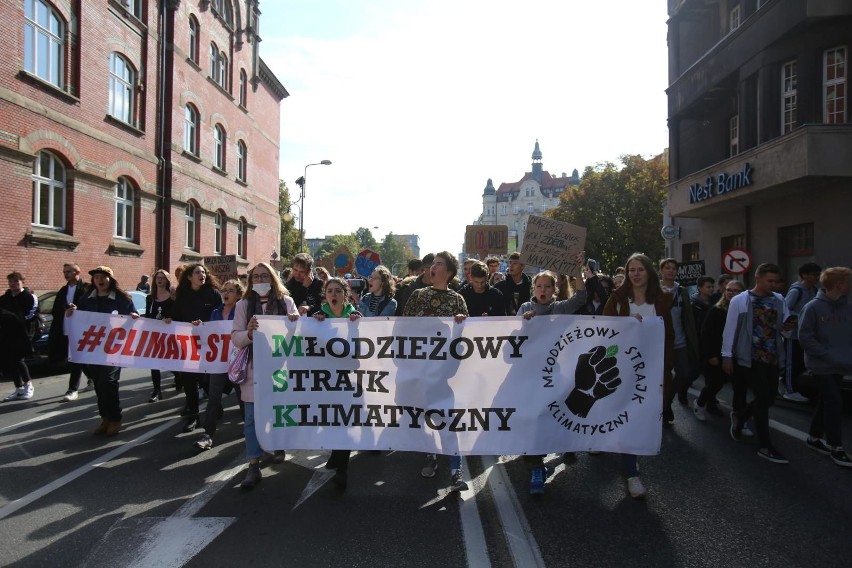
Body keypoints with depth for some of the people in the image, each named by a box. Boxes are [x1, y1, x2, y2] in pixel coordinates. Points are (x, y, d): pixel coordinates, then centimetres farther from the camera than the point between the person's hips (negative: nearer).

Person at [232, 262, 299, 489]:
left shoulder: (286, 301, 4)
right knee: (252, 417, -1)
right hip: (254, 368, 0)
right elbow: (235, 338, -1)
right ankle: (254, 465, 4)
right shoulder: (243, 304, 3)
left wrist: (296, 321, -18)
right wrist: (248, 334, -22)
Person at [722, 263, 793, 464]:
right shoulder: (740, 300, -7)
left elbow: (783, 324, 13)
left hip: (772, 357, 6)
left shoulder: (779, 300, 7)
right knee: (763, 397, -7)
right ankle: (766, 446, 2)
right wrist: (727, 356, -7)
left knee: (769, 397, 9)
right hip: (750, 357, -6)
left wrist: (787, 326, -11)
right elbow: (730, 329, -6)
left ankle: (739, 416, 38)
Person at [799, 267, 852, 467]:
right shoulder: (813, 307, -13)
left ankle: (814, 437, 30)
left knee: (827, 401, 14)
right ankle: (836, 447, 5)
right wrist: (828, 355, -16)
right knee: (835, 402, -6)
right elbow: (805, 337, -12)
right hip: (822, 365, -5)